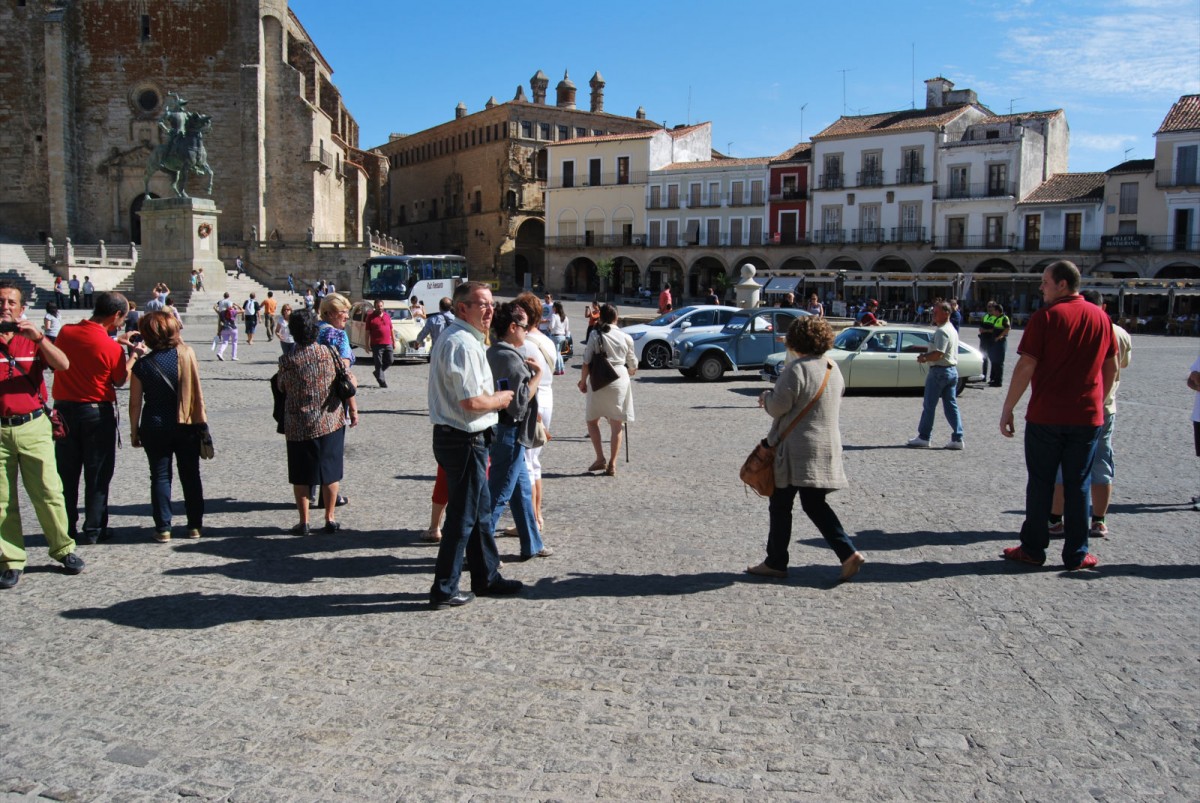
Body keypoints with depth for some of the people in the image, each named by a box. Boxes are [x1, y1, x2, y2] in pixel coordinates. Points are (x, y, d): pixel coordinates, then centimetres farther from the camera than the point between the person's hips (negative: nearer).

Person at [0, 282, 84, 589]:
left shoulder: (33, 339, 9)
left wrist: (39, 337, -20)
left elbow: (63, 365, -7)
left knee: (48, 493, 0)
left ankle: (63, 549, 14)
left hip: (33, 426, 0)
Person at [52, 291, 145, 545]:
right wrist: (134, 354, 9)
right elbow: (119, 381, -2)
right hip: (97, 412, -4)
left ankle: (66, 527, 20)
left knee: (67, 473, 14)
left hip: (64, 409, 4)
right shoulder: (112, 349, -17)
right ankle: (93, 530, 11)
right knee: (97, 475, 7)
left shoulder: (65, 332, -4)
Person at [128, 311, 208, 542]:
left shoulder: (142, 365, -7)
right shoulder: (186, 354, -8)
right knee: (190, 476, 10)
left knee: (160, 477, 8)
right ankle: (195, 525, 15)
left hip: (154, 428, 0)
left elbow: (135, 403, -4)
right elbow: (197, 392, -7)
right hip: (186, 427, 1)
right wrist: (200, 420, 1)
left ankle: (163, 528, 8)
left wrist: (134, 431, 7)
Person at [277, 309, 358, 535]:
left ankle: (304, 522, 13)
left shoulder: (287, 361, -9)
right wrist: (353, 410, 8)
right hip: (330, 422, 1)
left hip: (298, 427, -1)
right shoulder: (330, 353, -7)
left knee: (300, 476, 10)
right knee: (330, 473, 11)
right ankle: (330, 519, 16)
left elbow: (281, 389, 3)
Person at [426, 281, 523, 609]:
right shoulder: (463, 344, -20)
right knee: (463, 516, -1)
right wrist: (501, 399, -7)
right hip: (464, 440, -11)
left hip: (455, 436, 11)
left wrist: (494, 397, 11)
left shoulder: (451, 337, 14)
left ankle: (487, 577, 31)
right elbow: (472, 401, -25)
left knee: (481, 510, 19)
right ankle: (444, 591, 9)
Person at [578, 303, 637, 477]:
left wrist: (583, 381, 7)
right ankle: (612, 464, 6)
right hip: (620, 381, 1)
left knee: (592, 420, 15)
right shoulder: (626, 338, 1)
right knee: (616, 425, 8)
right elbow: (633, 364, 11)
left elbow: (587, 361, -6)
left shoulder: (595, 335, -5)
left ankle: (600, 459, 5)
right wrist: (630, 371, 33)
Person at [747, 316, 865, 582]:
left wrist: (766, 396, 7)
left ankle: (776, 563, 14)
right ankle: (849, 553, 2)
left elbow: (777, 407, -16)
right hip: (827, 446, 8)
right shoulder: (833, 368, 8)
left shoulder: (797, 369, -17)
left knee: (780, 505, 5)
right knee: (815, 504, 14)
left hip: (798, 449, -7)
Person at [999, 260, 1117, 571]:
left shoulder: (1045, 316, -9)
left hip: (1046, 416, -3)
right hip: (1088, 417, 4)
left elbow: (1026, 367, -13)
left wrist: (1007, 410, -7)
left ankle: (1033, 549, 13)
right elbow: (1112, 367, 12)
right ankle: (1076, 554, 13)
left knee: (1040, 483, 6)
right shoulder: (1100, 317, 6)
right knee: (1078, 485, 9)